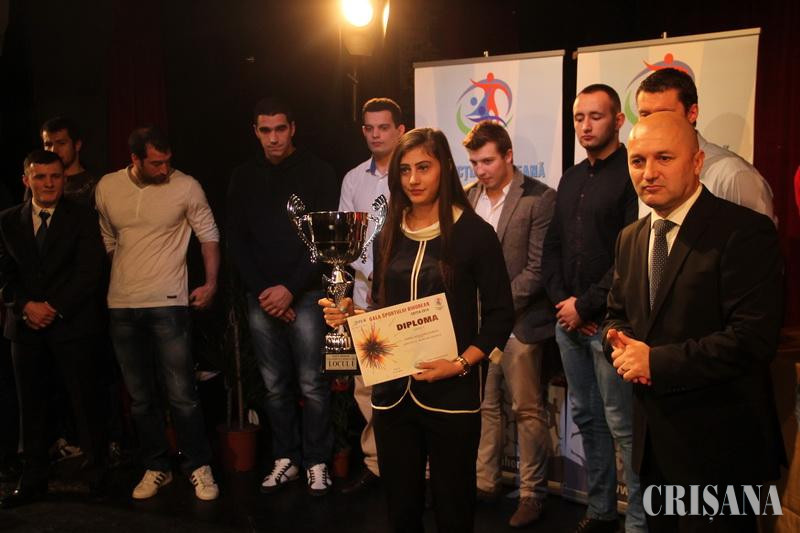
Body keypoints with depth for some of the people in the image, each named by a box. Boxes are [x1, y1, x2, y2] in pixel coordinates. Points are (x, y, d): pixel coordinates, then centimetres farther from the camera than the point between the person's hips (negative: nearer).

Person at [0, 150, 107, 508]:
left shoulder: (82, 218, 0)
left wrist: (54, 307, -13)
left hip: (72, 324, -3)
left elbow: (89, 273, -7)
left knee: (84, 400, 3)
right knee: (30, 404, 7)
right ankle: (33, 480, 17)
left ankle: (97, 474, 16)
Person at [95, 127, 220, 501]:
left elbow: (209, 235, 0)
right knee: (140, 396, 13)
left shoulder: (186, 187, -7)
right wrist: (108, 287, 15)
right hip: (121, 305, 4)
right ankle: (156, 468, 26)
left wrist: (211, 282, -9)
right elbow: (107, 241, 14)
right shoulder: (107, 188, 3)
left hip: (168, 303, -4)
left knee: (181, 394, -4)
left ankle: (199, 467, 12)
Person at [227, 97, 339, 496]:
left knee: (311, 384, -2)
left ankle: (317, 462, 11)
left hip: (305, 294, -3)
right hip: (261, 297, 3)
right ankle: (285, 458, 20)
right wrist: (263, 291, -3)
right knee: (275, 385, 8)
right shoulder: (244, 178, 10)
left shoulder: (317, 173, 0)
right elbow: (237, 241, 8)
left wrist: (291, 289, -11)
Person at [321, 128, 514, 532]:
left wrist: (461, 363, -16)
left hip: (452, 394, -4)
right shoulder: (390, 236, 9)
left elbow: (500, 314, -5)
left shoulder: (474, 233, -5)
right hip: (392, 392, 4)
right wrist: (349, 315, -3)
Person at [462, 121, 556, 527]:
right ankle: (485, 482, 26)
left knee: (527, 411, 4)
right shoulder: (469, 197, 10)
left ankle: (532, 493, 17)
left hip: (519, 322, -5)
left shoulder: (540, 198, -7)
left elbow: (538, 269, -11)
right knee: (483, 405, 12)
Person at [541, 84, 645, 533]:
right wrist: (561, 300, 3)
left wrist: (586, 305, -12)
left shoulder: (632, 174, -8)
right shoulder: (571, 178, 15)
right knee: (586, 417, 14)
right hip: (569, 319, 8)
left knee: (622, 425, -3)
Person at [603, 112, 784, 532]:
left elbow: (753, 339, -23)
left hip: (718, 444, -7)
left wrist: (656, 360, -20)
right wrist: (619, 343, -6)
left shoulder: (744, 232, -16)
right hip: (653, 439, 7)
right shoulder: (630, 239, 8)